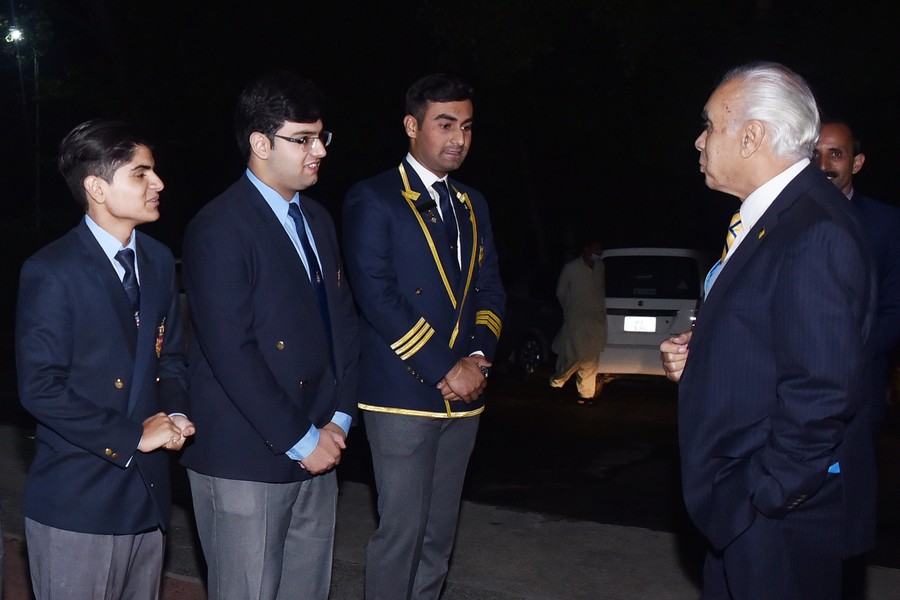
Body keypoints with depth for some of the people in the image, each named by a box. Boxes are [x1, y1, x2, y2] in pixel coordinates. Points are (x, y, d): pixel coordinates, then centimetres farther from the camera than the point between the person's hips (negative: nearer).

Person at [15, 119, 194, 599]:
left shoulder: (159, 262, 8)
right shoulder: (50, 272, -13)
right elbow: (40, 388, -17)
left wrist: (175, 414, -4)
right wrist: (132, 436, -16)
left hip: (148, 493, 6)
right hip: (77, 505, -6)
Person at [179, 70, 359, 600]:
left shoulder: (318, 220, 13)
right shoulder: (218, 230, -13)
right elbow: (231, 353, -19)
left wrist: (339, 419, 2)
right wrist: (299, 440, -14)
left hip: (317, 452, 7)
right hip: (246, 463, -7)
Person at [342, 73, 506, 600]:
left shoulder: (473, 204, 16)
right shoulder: (373, 200, -5)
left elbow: (490, 289, 13)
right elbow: (377, 298, -13)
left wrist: (479, 357, -6)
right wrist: (444, 370, -15)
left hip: (463, 397, 6)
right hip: (403, 397, -6)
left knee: (440, 534, 12)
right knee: (402, 530, -2)